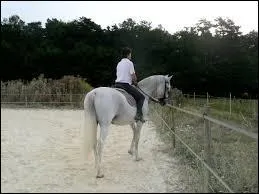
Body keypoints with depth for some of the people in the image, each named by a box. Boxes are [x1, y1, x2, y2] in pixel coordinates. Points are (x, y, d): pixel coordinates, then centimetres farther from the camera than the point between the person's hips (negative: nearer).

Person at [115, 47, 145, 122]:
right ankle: (139, 114, -17)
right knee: (141, 97, -1)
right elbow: (133, 76, -8)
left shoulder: (119, 63, 18)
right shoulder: (129, 63, -5)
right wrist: (135, 82, 13)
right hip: (126, 85, -7)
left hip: (117, 84, 8)